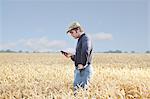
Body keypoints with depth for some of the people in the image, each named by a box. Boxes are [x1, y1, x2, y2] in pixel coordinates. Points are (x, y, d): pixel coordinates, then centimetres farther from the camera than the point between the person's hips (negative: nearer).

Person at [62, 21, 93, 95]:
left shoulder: (86, 38, -10)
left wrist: (82, 64, -26)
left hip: (85, 69, -10)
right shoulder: (80, 40, 19)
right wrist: (71, 56, 11)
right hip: (78, 69, 10)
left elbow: (85, 51, -30)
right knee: (75, 89, 10)